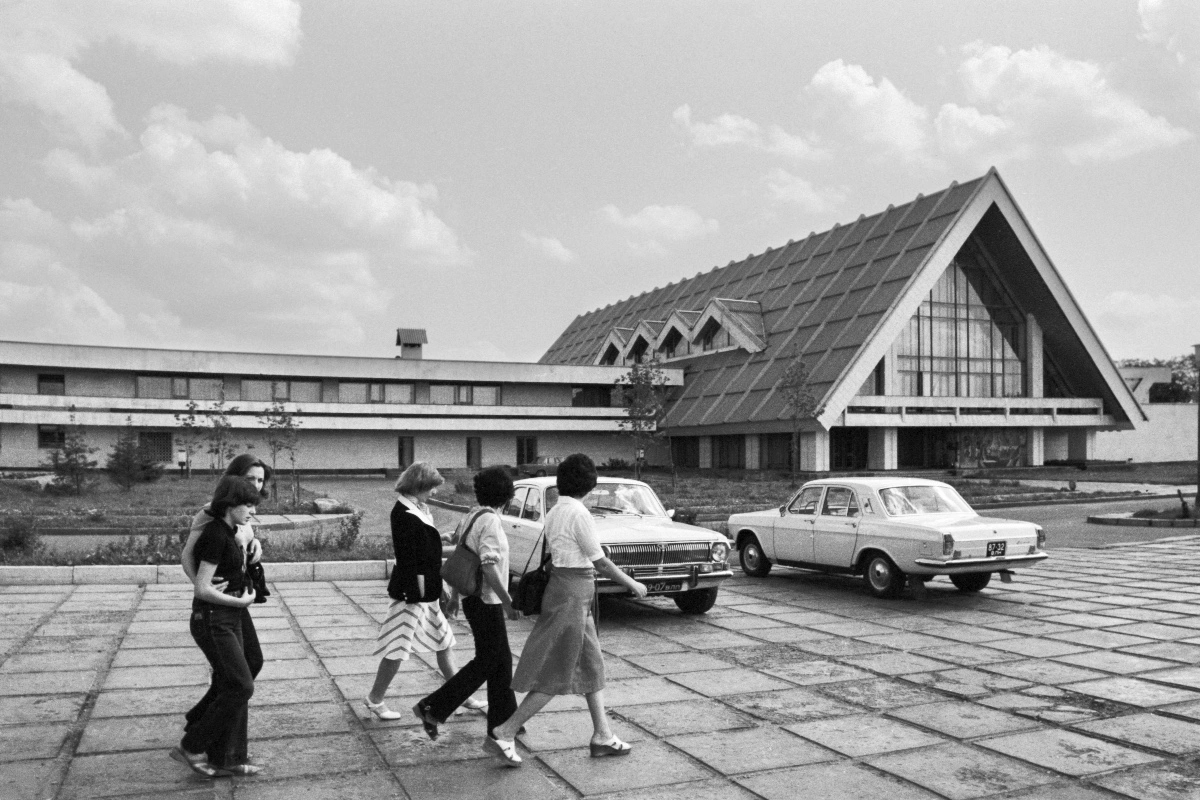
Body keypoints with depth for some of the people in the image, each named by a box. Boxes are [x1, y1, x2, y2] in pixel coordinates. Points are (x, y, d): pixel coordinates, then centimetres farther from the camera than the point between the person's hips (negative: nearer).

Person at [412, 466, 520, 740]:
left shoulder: (470, 516, 8)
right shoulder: (490, 520, -18)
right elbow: (488, 566, -23)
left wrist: (454, 596, 22)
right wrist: (508, 602, -19)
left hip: (472, 598, 9)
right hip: (486, 601, -9)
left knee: (501, 660, 14)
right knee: (486, 661, 1)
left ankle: (503, 721, 22)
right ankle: (432, 707, 3)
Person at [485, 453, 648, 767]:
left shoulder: (553, 513, 8)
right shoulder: (579, 514, -18)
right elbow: (600, 562, -13)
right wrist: (632, 584, -1)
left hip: (560, 587, 9)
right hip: (573, 595, -9)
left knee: (591, 666, 16)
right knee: (556, 676, -2)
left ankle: (602, 736, 22)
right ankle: (503, 734, 1)